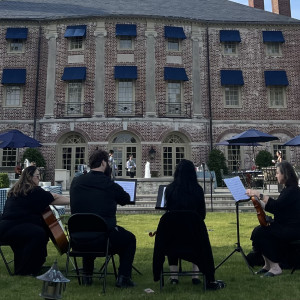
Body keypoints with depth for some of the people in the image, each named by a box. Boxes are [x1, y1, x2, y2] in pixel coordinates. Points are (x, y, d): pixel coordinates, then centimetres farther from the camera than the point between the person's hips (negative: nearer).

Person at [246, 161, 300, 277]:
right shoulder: (286, 189, 15)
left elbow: (277, 205, -28)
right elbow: (275, 210, 15)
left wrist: (259, 195, -27)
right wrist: (258, 201, 8)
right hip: (283, 226, 9)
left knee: (260, 232, -22)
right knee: (257, 231, -7)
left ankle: (275, 267, -11)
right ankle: (268, 264, 4)